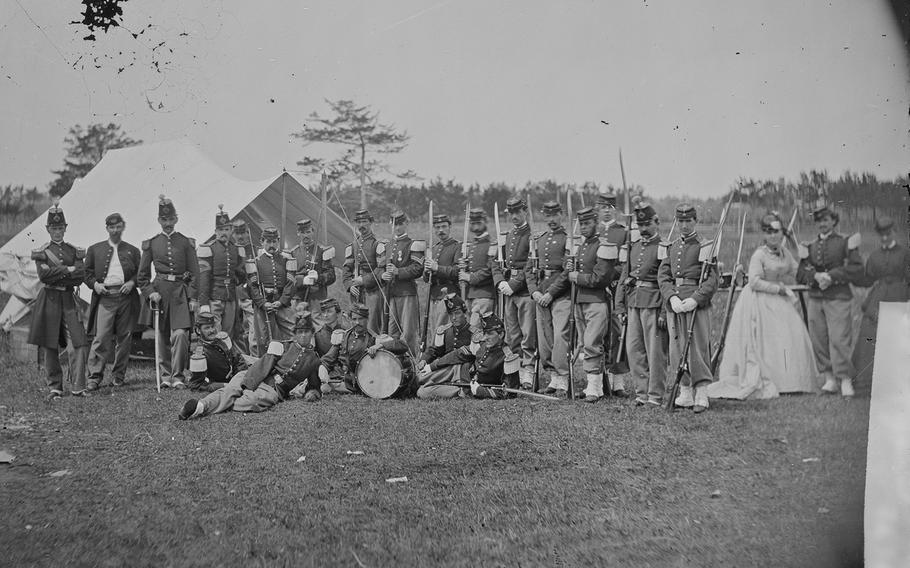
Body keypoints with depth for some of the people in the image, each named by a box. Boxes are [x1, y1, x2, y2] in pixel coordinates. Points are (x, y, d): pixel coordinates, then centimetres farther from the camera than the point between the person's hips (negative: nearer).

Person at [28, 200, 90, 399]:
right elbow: (43, 275, -11)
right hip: (49, 301, -1)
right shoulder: (41, 252, 5)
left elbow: (80, 277, -3)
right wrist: (68, 270, -10)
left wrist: (56, 275, -9)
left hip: (69, 300, 1)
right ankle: (54, 388, 12)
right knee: (50, 347, 2)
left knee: (79, 343, -10)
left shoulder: (75, 251, 10)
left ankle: (77, 387, -7)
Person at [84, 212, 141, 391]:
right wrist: (95, 284, -5)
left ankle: (118, 375, 15)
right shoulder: (95, 249, 14)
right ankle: (94, 376, -7)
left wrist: (132, 282, -4)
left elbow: (141, 273, 15)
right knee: (101, 338, -11)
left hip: (126, 298, 2)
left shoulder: (132, 251, 15)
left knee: (124, 338, 4)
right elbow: (86, 273, 14)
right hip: (104, 297, -1)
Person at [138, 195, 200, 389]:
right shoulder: (151, 244, 8)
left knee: (180, 334, -15)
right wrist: (150, 292, -5)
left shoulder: (186, 243, 5)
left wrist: (193, 297, -4)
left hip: (180, 293, -2)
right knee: (162, 337, 7)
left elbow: (194, 273, 4)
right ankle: (166, 375, 18)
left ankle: (178, 377, -8)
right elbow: (142, 275, 10)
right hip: (159, 291, 2)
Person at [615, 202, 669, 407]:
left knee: (655, 352, -2)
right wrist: (620, 307, 11)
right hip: (633, 304, 6)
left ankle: (655, 396, 7)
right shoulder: (633, 247, 15)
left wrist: (664, 312, -16)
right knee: (633, 350, 7)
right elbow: (623, 278, 17)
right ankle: (641, 393, 17)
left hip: (653, 304, -6)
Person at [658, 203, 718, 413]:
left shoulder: (705, 247, 0)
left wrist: (695, 299, -19)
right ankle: (685, 394, 15)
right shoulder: (670, 248, 15)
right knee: (677, 349, 6)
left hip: (697, 303, -5)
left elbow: (712, 280, -7)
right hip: (675, 303, 5)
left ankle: (701, 396, 0)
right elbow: (663, 276, 7)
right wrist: (672, 298, -10)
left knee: (698, 348, -5)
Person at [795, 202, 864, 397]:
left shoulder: (845, 242, 5)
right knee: (819, 341, 1)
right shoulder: (809, 246, 16)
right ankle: (829, 379, 9)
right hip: (815, 299, 4)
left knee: (839, 339, -10)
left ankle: (845, 380, -4)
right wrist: (816, 276, -11)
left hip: (838, 298, -4)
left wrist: (832, 276, -13)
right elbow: (800, 274, 8)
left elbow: (857, 270, -4)